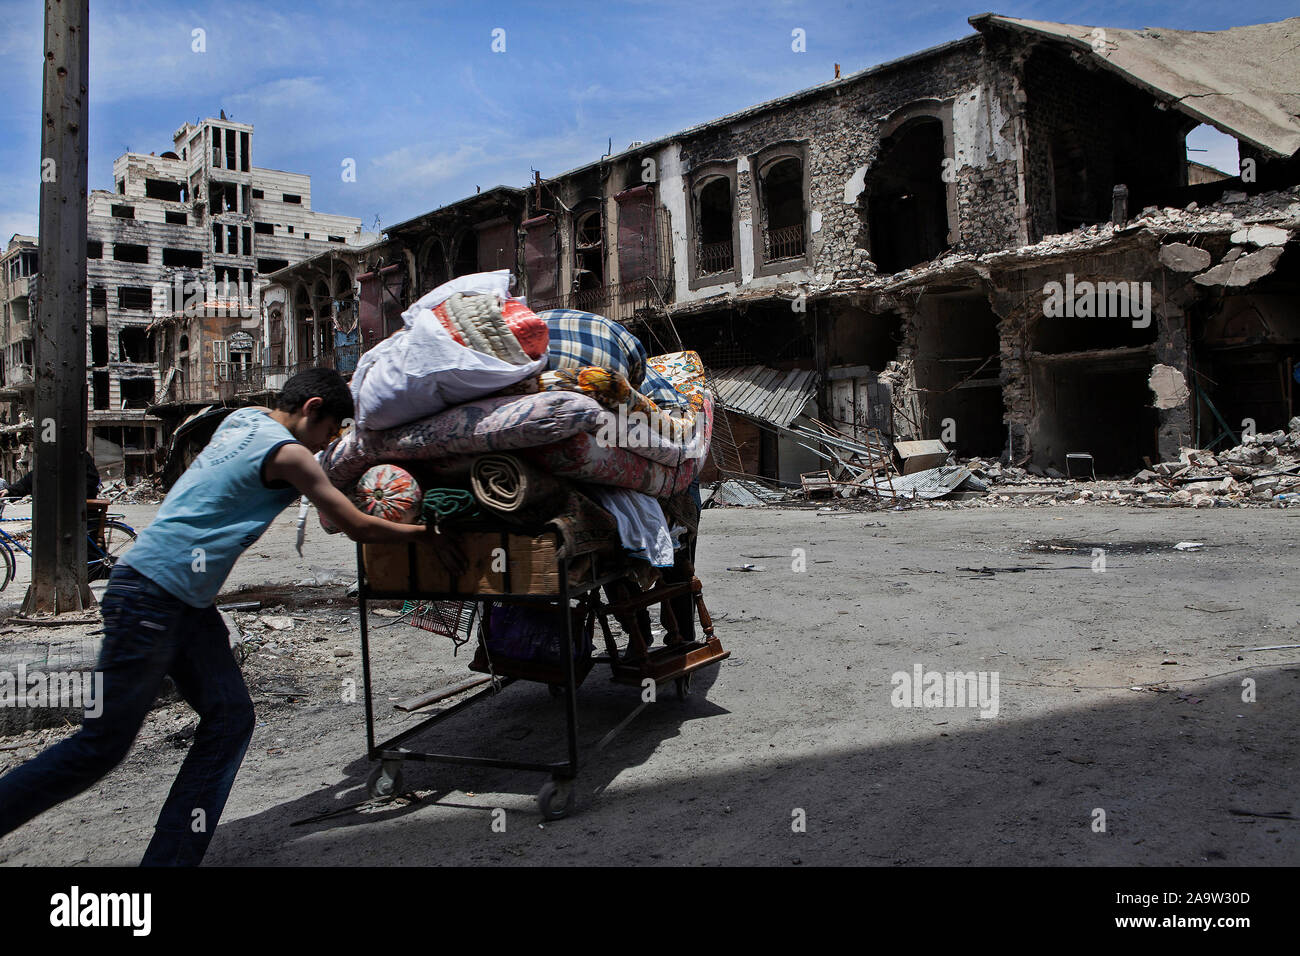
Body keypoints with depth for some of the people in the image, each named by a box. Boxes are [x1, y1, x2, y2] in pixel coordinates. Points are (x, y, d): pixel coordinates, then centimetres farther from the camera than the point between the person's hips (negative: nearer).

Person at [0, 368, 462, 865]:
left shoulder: (244, 418, 12)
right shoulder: (288, 453, -13)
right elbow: (358, 528, -8)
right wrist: (427, 534, 4)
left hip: (187, 605, 10)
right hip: (150, 595, -10)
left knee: (229, 718, 5)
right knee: (103, 746, -1)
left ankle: (170, 857, 8)